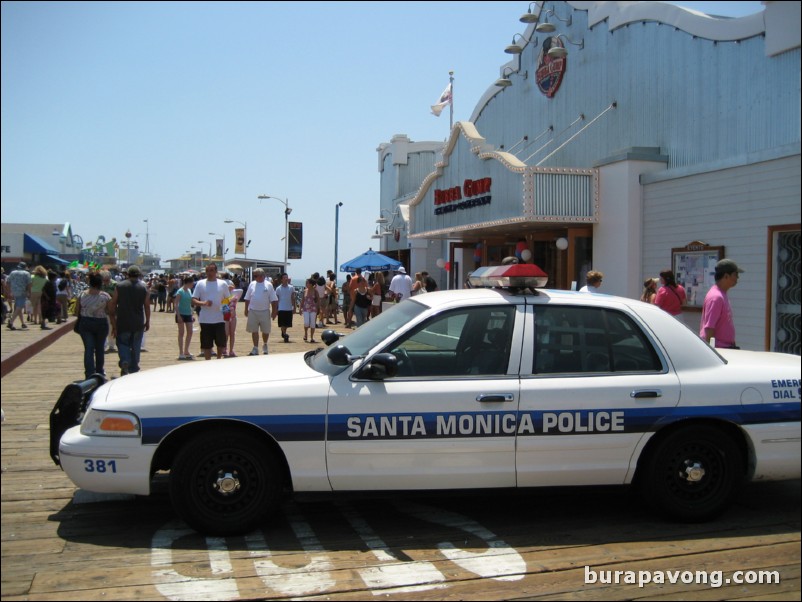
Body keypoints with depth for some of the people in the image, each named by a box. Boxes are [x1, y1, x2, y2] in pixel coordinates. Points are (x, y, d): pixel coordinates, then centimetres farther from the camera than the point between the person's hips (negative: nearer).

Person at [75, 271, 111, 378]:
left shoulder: (82, 295, -4)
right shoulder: (106, 296, -10)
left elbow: (77, 312, 2)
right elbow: (110, 312, -8)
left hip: (85, 323, 1)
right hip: (101, 323, -1)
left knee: (88, 349, 2)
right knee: (99, 348, 15)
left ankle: (89, 374, -8)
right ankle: (99, 372, 27)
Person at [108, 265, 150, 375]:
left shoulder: (119, 286, -2)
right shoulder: (143, 287, -1)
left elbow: (112, 305, -3)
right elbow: (147, 306, 1)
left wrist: (113, 323, 2)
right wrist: (147, 322, 11)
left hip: (123, 323, -1)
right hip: (138, 324, 1)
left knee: (122, 344, 8)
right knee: (136, 347, 11)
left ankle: (124, 362, -18)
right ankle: (133, 370, 16)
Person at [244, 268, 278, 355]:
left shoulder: (268, 285, -2)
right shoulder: (252, 284, 6)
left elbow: (273, 300, -1)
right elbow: (247, 298, 11)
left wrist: (274, 312, -5)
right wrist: (246, 309, 7)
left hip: (265, 311, -2)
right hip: (253, 311, 2)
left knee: (266, 331, 8)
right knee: (254, 331, 3)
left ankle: (265, 346, 31)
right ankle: (255, 348, 10)